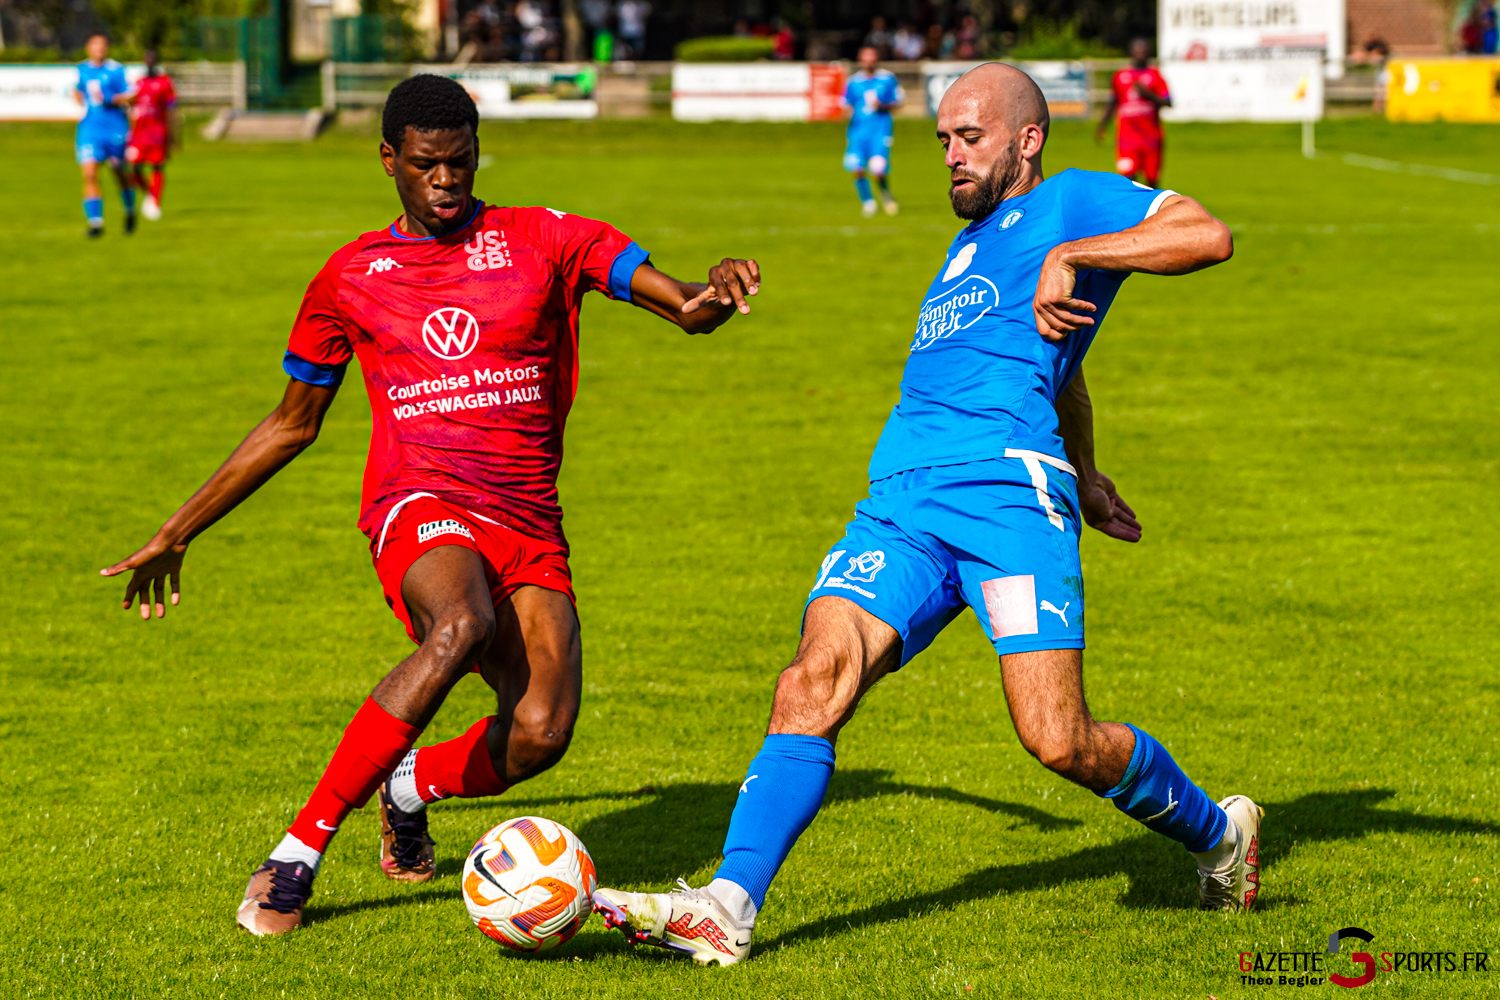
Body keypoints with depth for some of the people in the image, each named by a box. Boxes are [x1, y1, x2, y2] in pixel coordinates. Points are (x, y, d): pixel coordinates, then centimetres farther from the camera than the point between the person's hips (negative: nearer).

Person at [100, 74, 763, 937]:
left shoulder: (542, 241, 9)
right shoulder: (351, 276, 12)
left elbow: (686, 310, 0)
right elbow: (292, 425, 22)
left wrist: (713, 294, -26)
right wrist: (177, 534, 23)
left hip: (530, 529, 2)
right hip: (420, 506, -1)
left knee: (540, 737, -21)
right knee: (463, 625, -38)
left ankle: (412, 785, 15)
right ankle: (299, 853, -32)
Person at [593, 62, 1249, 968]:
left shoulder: (1075, 203, 10)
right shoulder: (971, 244, 33)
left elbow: (1208, 236, -7)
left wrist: (1071, 256, -10)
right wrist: (1083, 470, 58)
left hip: (1008, 490, -7)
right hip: (900, 502, 7)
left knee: (1060, 742, -13)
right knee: (814, 680, -17)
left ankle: (1216, 832, 16)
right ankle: (726, 909, -27)